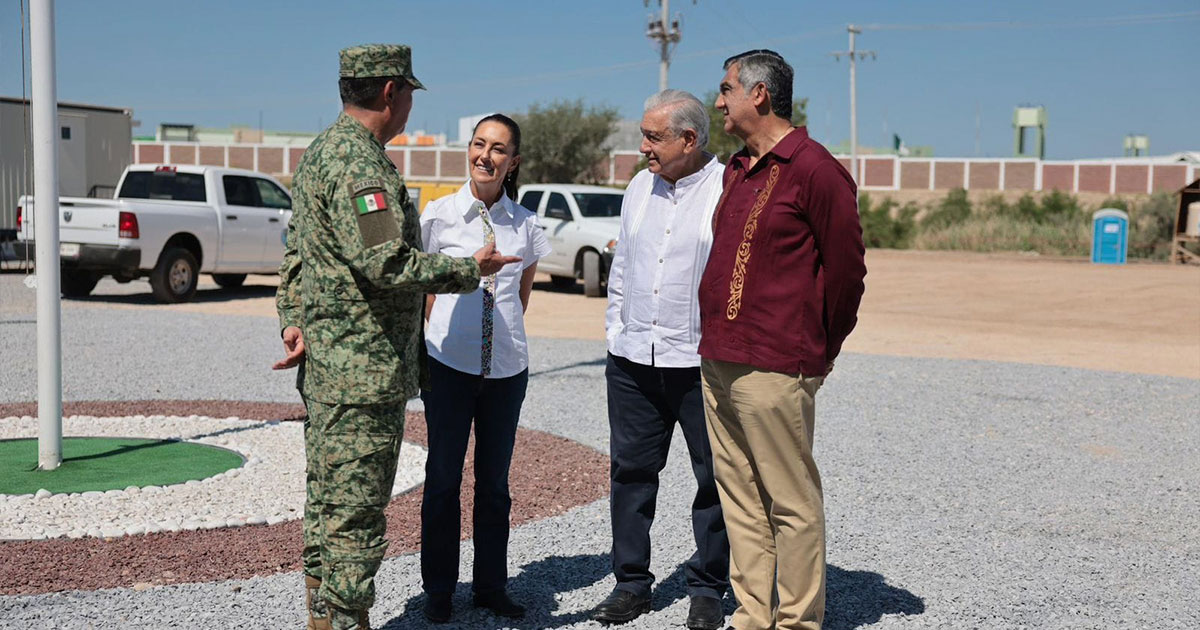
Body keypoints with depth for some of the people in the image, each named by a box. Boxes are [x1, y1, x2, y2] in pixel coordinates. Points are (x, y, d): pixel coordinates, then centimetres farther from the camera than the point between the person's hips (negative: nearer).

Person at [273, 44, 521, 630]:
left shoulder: (322, 150, 16)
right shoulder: (359, 162, -18)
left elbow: (296, 250, 20)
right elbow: (388, 263, -26)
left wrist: (293, 320, 13)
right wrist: (469, 269, -14)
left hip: (323, 362, 11)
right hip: (365, 368, -11)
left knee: (327, 506, 17)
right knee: (355, 515, -4)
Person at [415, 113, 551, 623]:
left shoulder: (526, 225, 4)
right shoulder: (440, 214, -2)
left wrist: (501, 332, 13)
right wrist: (449, 333, 4)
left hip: (506, 368, 2)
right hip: (448, 366, -2)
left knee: (494, 482, 11)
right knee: (443, 480, 5)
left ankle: (491, 587, 23)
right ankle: (439, 590, 18)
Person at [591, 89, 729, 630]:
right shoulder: (640, 186, 12)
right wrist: (616, 332, 15)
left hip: (701, 363, -5)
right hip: (632, 362, 6)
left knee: (714, 477, 5)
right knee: (631, 470, 10)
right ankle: (631, 583, 22)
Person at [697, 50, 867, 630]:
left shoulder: (814, 170, -8)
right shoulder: (736, 170, 17)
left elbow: (846, 269, -6)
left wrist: (818, 350, 2)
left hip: (773, 370, -9)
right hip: (717, 361, 9)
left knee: (791, 503, 0)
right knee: (739, 497, 13)